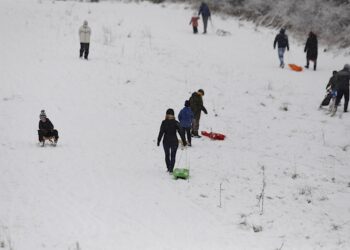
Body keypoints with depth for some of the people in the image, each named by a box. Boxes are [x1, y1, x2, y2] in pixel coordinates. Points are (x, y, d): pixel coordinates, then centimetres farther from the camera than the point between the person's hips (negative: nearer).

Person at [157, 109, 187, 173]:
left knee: (167, 155, 17)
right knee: (173, 156, 6)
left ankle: (169, 168, 22)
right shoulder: (176, 123, -7)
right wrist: (184, 141, 0)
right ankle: (171, 169, -2)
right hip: (174, 141, 0)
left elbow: (161, 132, -8)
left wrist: (158, 141, 0)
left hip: (166, 141, 0)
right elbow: (181, 132, -6)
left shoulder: (164, 123, -8)